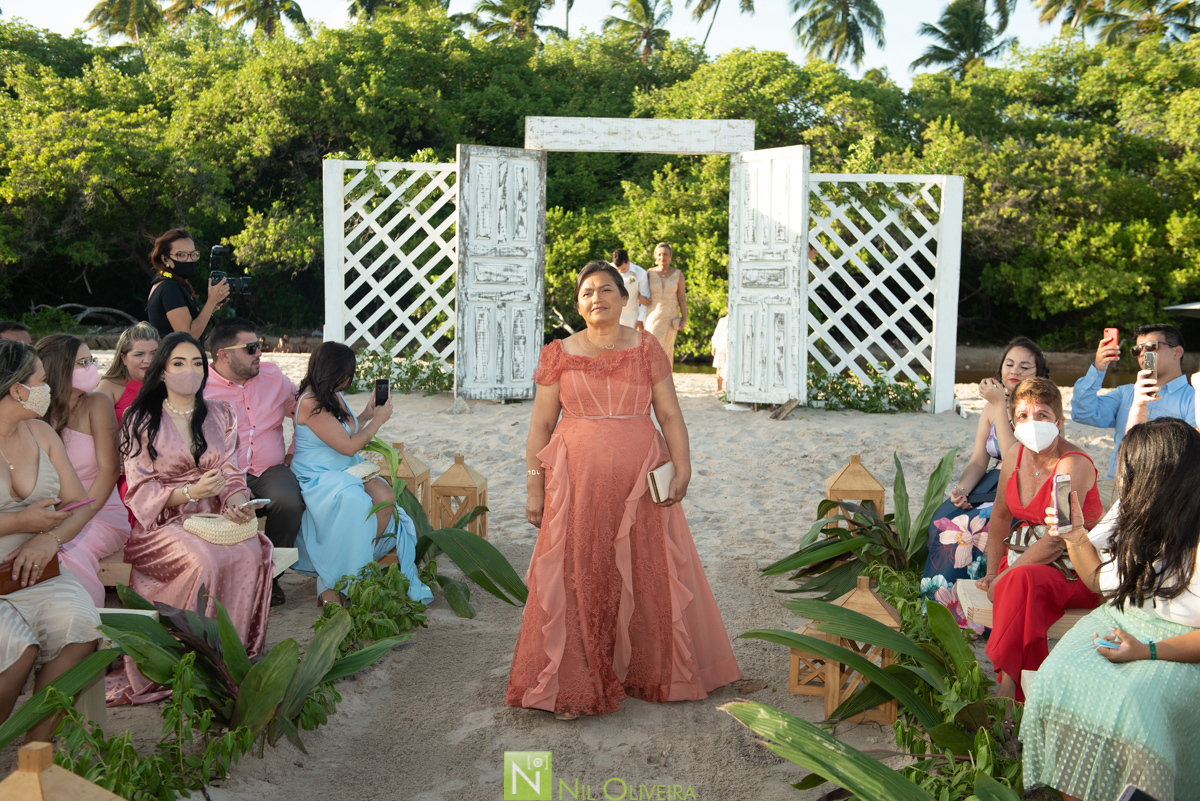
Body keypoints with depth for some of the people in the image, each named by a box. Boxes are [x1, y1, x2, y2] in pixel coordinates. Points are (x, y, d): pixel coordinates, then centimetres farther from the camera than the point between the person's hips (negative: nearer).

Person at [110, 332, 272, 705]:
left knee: (250, 553, -30)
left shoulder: (220, 415, 14)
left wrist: (236, 502, -15)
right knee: (202, 561, -35)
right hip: (163, 521, -3)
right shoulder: (141, 421, 5)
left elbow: (232, 476, 9)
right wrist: (191, 492, -20)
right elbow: (141, 491, -3)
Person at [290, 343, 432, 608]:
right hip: (318, 479, -8)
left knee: (385, 496, -22)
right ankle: (330, 582, -19)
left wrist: (366, 415, 22)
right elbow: (348, 446, -16)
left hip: (348, 472, 8)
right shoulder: (310, 403, -16)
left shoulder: (335, 396, 13)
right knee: (358, 504, -34)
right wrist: (378, 420, -4)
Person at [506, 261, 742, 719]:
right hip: (576, 483, -1)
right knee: (577, 579, 1)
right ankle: (572, 687, 13)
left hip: (639, 483, 1)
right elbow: (540, 426, 5)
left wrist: (682, 467, -9)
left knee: (647, 576, 6)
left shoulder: (646, 349, 5)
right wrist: (534, 488, 1)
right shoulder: (559, 355, 4)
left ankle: (649, 674, 25)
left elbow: (670, 414, 3)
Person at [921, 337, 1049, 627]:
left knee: (972, 527, -32)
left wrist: (1001, 405, -19)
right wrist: (962, 490, -15)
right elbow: (978, 462, 6)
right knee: (943, 519, -23)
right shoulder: (992, 408, 13)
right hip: (991, 489, 6)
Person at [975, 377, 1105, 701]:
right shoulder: (1015, 456, 3)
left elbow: (1056, 541, -21)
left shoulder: (1074, 465, -18)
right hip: (1025, 561, 6)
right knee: (1017, 583, -28)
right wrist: (992, 572, 10)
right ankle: (1026, 694, -26)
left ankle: (1006, 692, -30)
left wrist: (1004, 576, -17)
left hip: (1076, 573, -6)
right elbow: (1000, 516, 17)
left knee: (1022, 580, -34)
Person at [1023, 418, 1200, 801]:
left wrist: (1148, 652, -26)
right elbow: (1100, 581, 19)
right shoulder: (1129, 511, 7)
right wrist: (1076, 537, 4)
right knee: (1058, 679, -22)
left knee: (1128, 702, -34)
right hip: (1117, 624, 6)